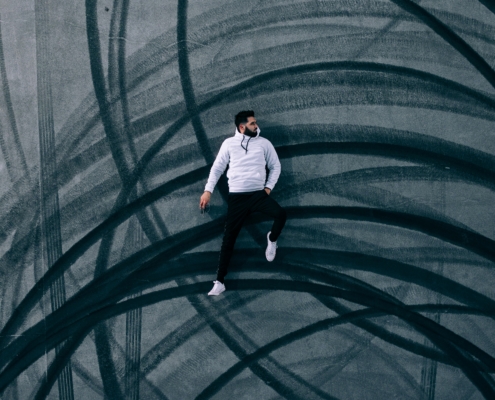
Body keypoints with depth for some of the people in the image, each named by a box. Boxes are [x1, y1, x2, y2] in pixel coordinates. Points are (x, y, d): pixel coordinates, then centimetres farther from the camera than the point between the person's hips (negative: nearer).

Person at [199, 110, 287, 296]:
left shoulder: (264, 143, 7)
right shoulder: (229, 143, 5)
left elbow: (275, 166, 14)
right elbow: (217, 168, 10)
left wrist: (268, 187, 2)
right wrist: (208, 190, 2)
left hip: (259, 194, 1)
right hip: (237, 197, 0)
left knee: (281, 214, -27)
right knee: (229, 238, -2)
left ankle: (272, 239, 8)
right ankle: (219, 281, 5)